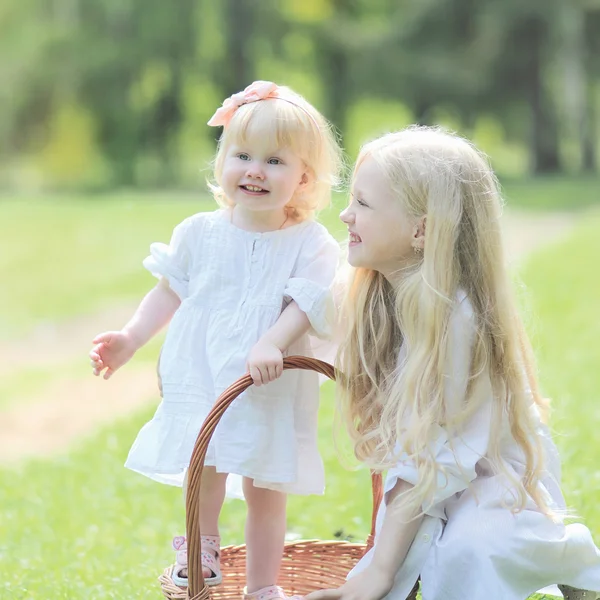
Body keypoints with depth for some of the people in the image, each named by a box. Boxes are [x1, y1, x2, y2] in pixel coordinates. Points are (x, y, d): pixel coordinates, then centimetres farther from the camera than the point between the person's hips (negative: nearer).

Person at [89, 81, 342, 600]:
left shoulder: (310, 244, -5)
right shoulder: (199, 233, 3)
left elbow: (306, 304, -14)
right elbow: (170, 292, 12)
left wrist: (271, 345, -31)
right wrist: (130, 339, 4)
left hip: (272, 390, -1)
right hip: (201, 379, 1)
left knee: (266, 488, 7)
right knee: (202, 470, -2)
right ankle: (201, 548, 24)